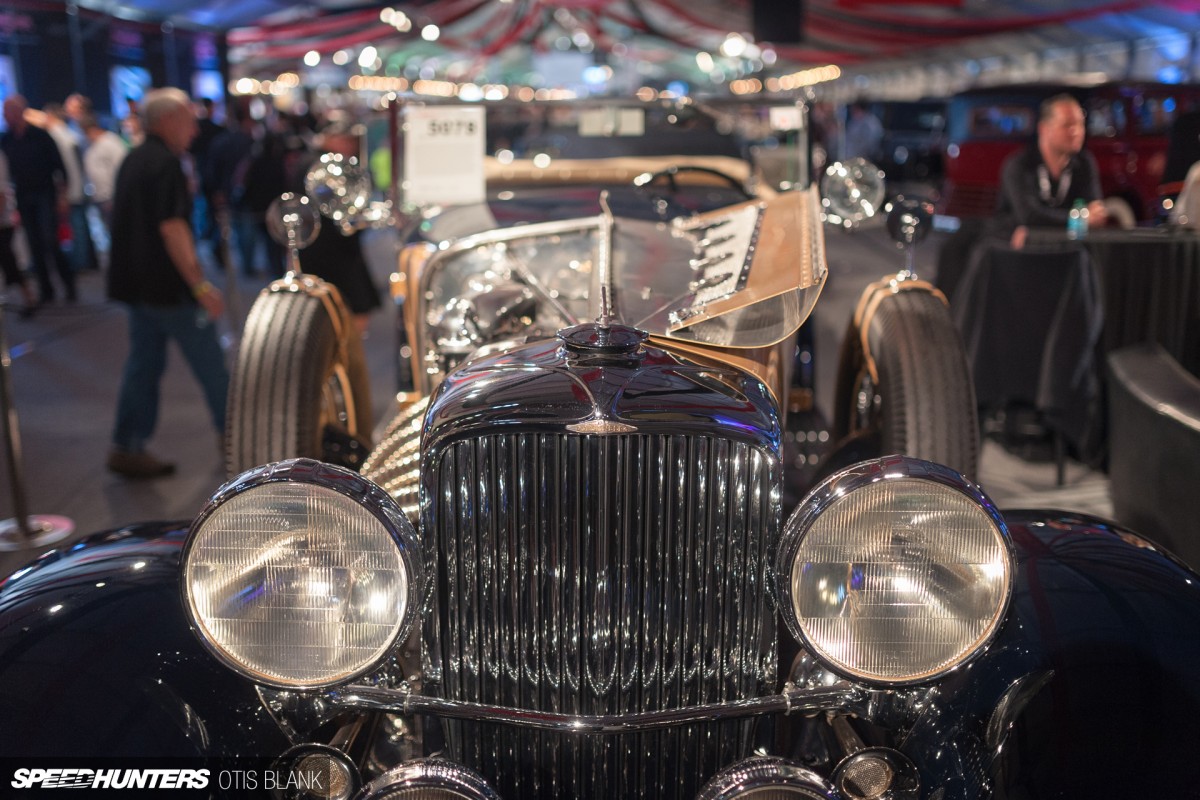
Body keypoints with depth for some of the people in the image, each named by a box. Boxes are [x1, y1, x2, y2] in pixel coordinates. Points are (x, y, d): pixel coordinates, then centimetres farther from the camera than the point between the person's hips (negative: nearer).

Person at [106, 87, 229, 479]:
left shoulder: (133, 160, 13)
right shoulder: (166, 163, -16)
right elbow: (172, 229, -23)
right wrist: (201, 285, -24)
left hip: (136, 283, 9)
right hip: (168, 286, -9)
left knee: (143, 363, 13)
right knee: (210, 365, 4)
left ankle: (127, 447, 15)